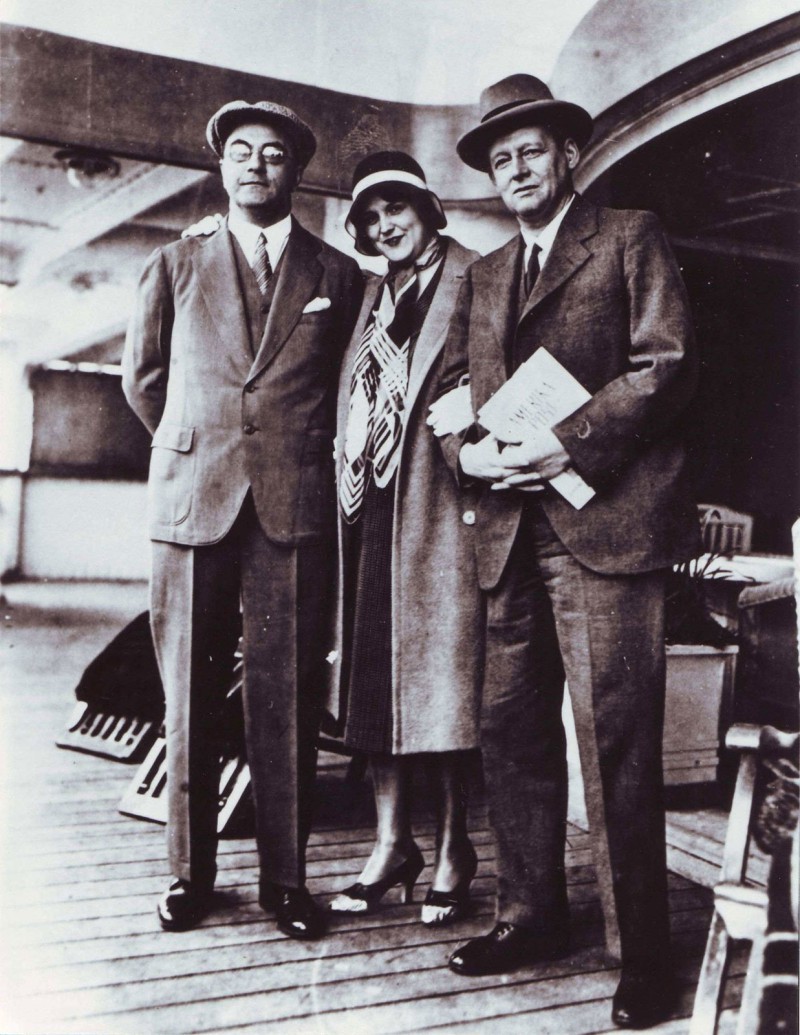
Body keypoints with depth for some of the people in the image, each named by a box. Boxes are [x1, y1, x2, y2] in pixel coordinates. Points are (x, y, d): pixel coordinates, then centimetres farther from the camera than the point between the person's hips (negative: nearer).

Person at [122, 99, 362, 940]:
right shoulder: (174, 267, 15)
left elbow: (352, 385, 17)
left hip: (296, 505, 0)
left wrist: (304, 454, 12)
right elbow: (142, 378, 19)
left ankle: (285, 876, 11)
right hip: (190, 500, 1)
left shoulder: (340, 276, 13)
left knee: (288, 699, -1)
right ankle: (189, 871, 16)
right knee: (189, 695, 4)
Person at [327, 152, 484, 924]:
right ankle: (391, 843, 20)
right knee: (373, 681, 8)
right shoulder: (372, 296, 21)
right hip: (371, 511, 6)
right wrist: (349, 478, 9)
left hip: (438, 511, -6)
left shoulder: (474, 283, 0)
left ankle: (453, 851, 14)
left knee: (444, 678, -1)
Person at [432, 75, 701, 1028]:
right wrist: (469, 450, -5)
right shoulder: (482, 275, 23)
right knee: (512, 730, 9)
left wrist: (572, 442, -15)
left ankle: (642, 954, 6)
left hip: (605, 521, -6)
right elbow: (451, 387, 17)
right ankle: (529, 915, 23)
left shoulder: (630, 239, 7)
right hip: (509, 529, 6)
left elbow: (666, 366, -4)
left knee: (614, 737, -6)